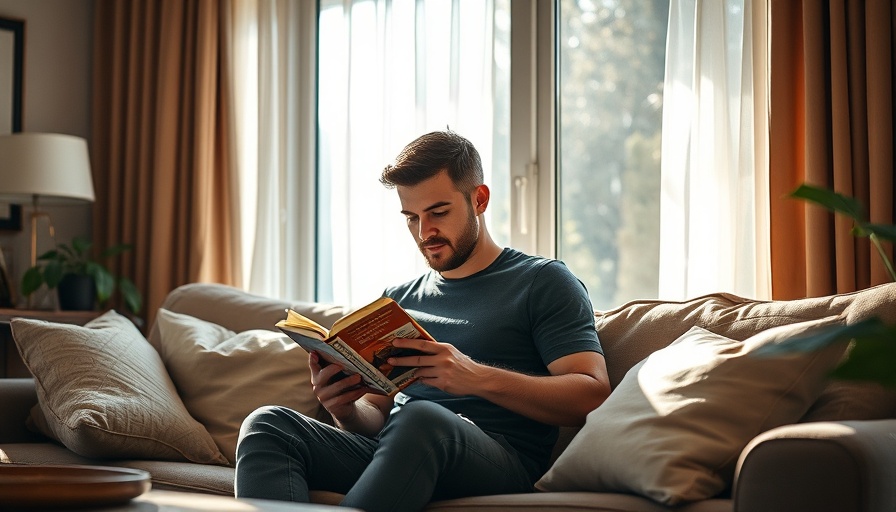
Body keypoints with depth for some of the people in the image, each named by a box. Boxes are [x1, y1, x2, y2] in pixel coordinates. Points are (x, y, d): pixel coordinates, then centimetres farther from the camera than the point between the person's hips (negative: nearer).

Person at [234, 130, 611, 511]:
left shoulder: (543, 282, 10)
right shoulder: (397, 299, 27)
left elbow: (592, 394, -4)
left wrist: (478, 378, -17)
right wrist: (348, 411, -2)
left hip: (499, 461, -5)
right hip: (393, 453, 5)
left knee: (420, 418, -39)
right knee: (268, 425, -20)